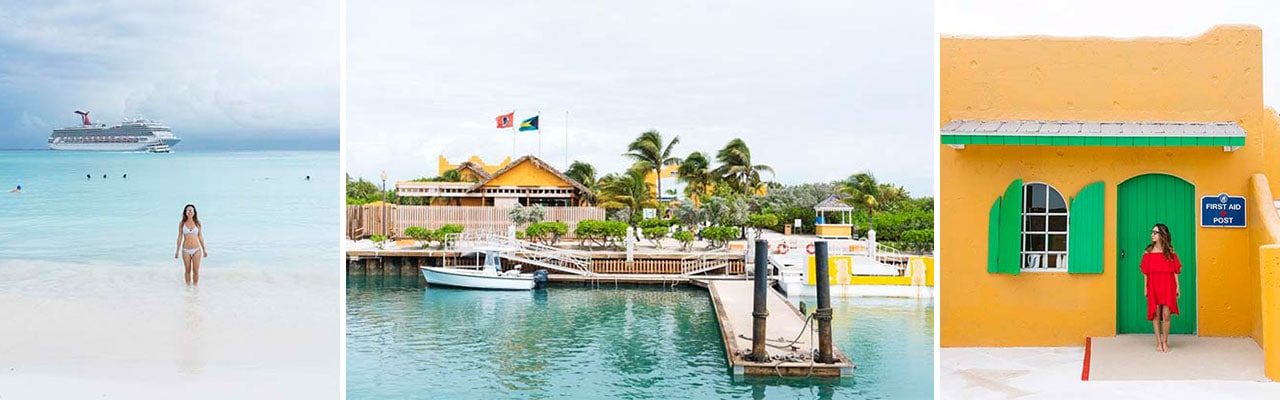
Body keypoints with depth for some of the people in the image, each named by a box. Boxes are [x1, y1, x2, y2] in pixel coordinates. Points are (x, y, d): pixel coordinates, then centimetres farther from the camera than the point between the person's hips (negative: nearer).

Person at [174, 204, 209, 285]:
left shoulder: (197, 223, 2)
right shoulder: (182, 224, 0)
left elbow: (200, 236, 7)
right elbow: (180, 237, 5)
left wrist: (204, 250, 8)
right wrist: (177, 251, 5)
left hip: (196, 250, 0)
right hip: (186, 250, 0)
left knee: (196, 271, 1)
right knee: (187, 270, 7)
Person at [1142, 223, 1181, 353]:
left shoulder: (1170, 252, 4)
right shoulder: (1149, 252, 4)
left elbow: (1175, 271, 5)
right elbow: (1145, 272, 4)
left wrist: (1178, 286, 1)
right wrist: (1145, 287, 1)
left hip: (1168, 286, -1)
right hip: (1153, 286, 1)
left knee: (1166, 315, -4)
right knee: (1156, 314, 1)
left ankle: (1165, 341, 8)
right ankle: (1158, 342, 9)